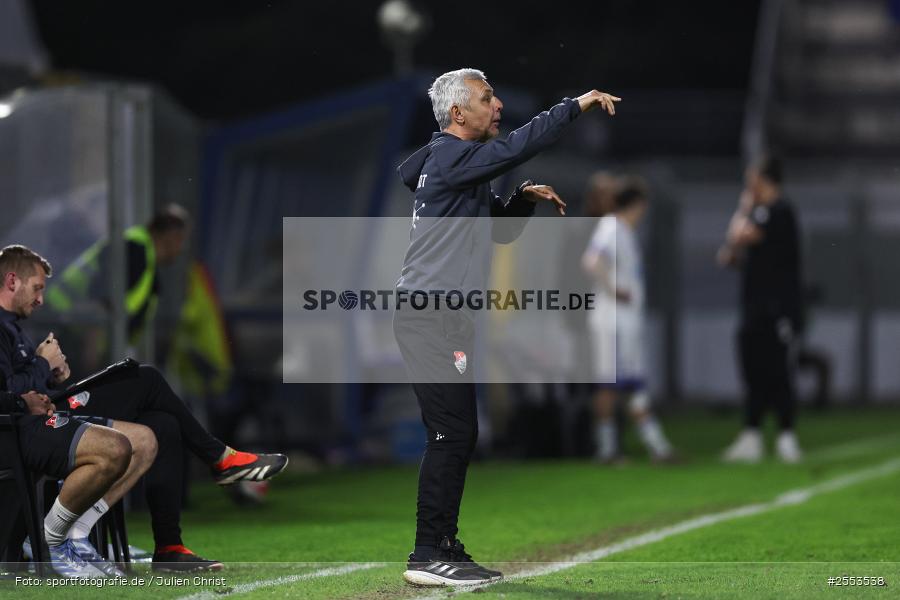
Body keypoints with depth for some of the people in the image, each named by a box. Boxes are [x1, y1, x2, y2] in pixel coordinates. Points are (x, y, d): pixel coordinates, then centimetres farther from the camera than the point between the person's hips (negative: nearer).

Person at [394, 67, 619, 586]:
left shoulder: (463, 169, 21)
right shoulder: (450, 158, -10)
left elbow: (500, 230, 27)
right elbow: (516, 147, -22)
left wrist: (523, 199, 9)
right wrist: (576, 107, -16)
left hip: (445, 321, 10)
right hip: (432, 319, -10)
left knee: (456, 437, 12)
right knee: (452, 434, -12)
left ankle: (444, 548, 16)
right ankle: (429, 556, -12)